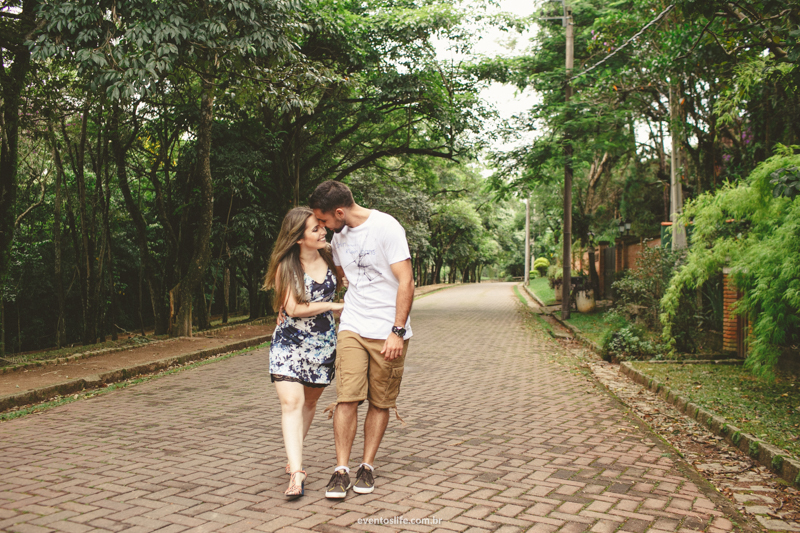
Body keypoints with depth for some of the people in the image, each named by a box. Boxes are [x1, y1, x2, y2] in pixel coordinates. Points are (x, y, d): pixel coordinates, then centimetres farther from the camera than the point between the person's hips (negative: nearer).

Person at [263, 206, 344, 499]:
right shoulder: (286, 266, -11)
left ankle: (293, 455, 34)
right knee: (291, 402, -15)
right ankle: (296, 472, -18)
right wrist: (333, 305, -14)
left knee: (309, 401, 14)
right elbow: (293, 308, -17)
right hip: (289, 342, -4)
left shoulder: (329, 256, 1)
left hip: (323, 343, 4)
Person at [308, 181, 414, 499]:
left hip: (389, 332, -4)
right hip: (352, 328, 4)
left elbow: (406, 282, -13)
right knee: (347, 398, -7)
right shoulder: (339, 237, 10)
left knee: (381, 403, 4)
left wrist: (397, 331, -18)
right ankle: (341, 470, -1)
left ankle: (367, 467, 16)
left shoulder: (386, 227, -11)